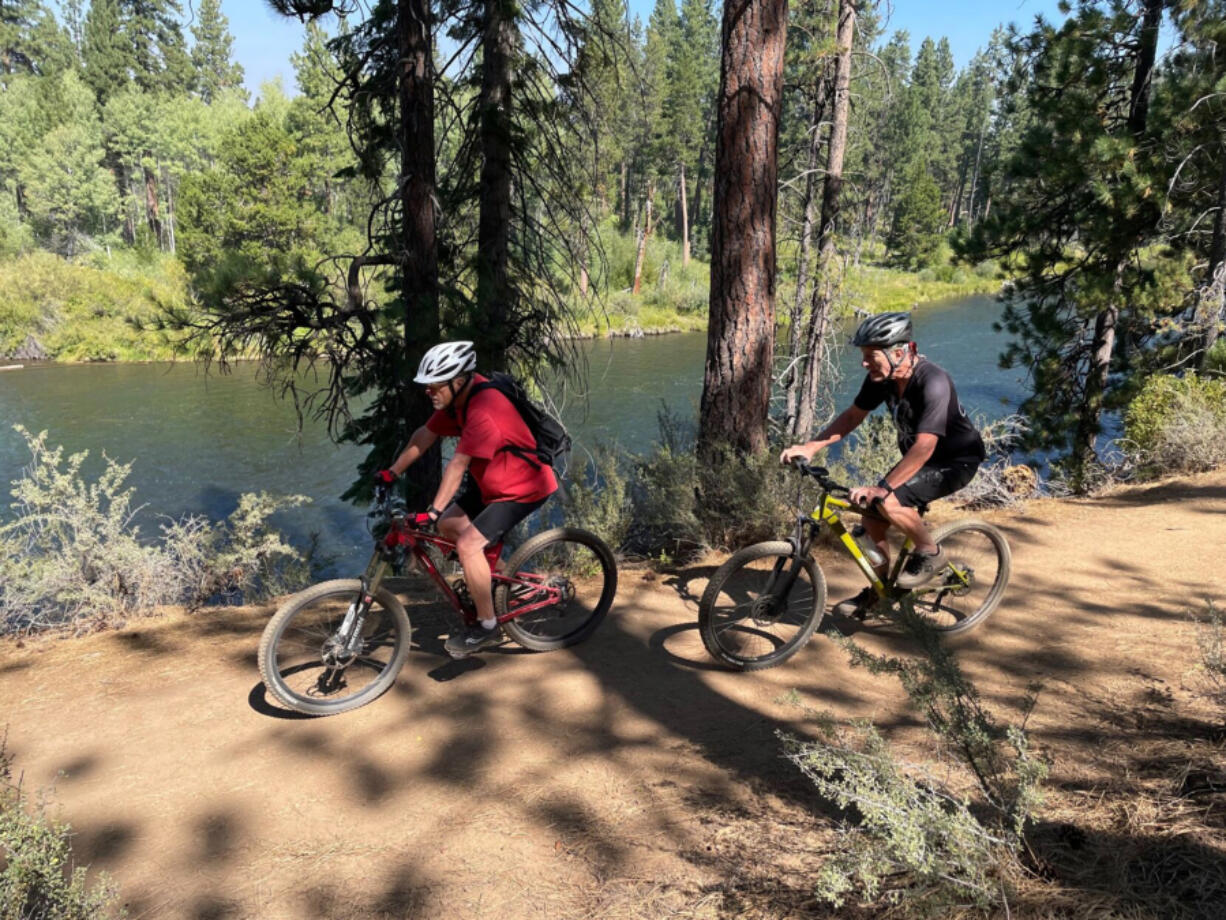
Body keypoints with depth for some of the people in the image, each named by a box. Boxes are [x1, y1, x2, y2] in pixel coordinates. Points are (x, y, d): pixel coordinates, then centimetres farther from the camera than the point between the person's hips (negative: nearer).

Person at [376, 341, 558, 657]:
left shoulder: (482, 411, -31)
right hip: (492, 481, 10)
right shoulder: (457, 397, -3)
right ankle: (494, 576, 29)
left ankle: (487, 627, -4)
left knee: (468, 544, -19)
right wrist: (392, 473, 5)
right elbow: (425, 435, 5)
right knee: (448, 525, 10)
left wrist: (433, 512, -33)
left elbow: (457, 465, -33)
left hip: (524, 487, -10)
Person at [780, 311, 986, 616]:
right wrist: (810, 447, -9)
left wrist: (882, 488, -43)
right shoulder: (881, 377, -10)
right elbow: (852, 416, 1)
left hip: (957, 461, -8)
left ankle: (930, 553, -2)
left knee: (889, 503, -29)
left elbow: (924, 448, -39)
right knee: (871, 516, 0)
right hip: (918, 457, 8)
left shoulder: (932, 383, -33)